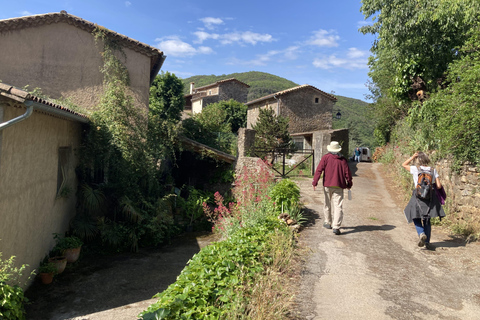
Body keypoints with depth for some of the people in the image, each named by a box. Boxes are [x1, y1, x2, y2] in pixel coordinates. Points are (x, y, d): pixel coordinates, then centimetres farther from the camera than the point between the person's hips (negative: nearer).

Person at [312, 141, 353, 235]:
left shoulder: (326, 157, -1)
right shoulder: (343, 159, 4)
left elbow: (319, 170, -9)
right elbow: (347, 173, 6)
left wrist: (315, 182, -8)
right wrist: (349, 184, 17)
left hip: (327, 185, 0)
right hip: (338, 186, 0)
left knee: (327, 204, 16)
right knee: (338, 206, -2)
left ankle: (328, 223, 30)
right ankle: (336, 227, -11)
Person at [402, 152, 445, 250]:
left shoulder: (415, 169, -7)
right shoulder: (433, 171, 1)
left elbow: (404, 165, 11)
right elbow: (439, 186, 1)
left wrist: (413, 156, 7)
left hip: (418, 197, -3)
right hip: (430, 198, 3)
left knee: (416, 218, 11)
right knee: (427, 220, 14)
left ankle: (421, 233, -15)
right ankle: (427, 242, 18)